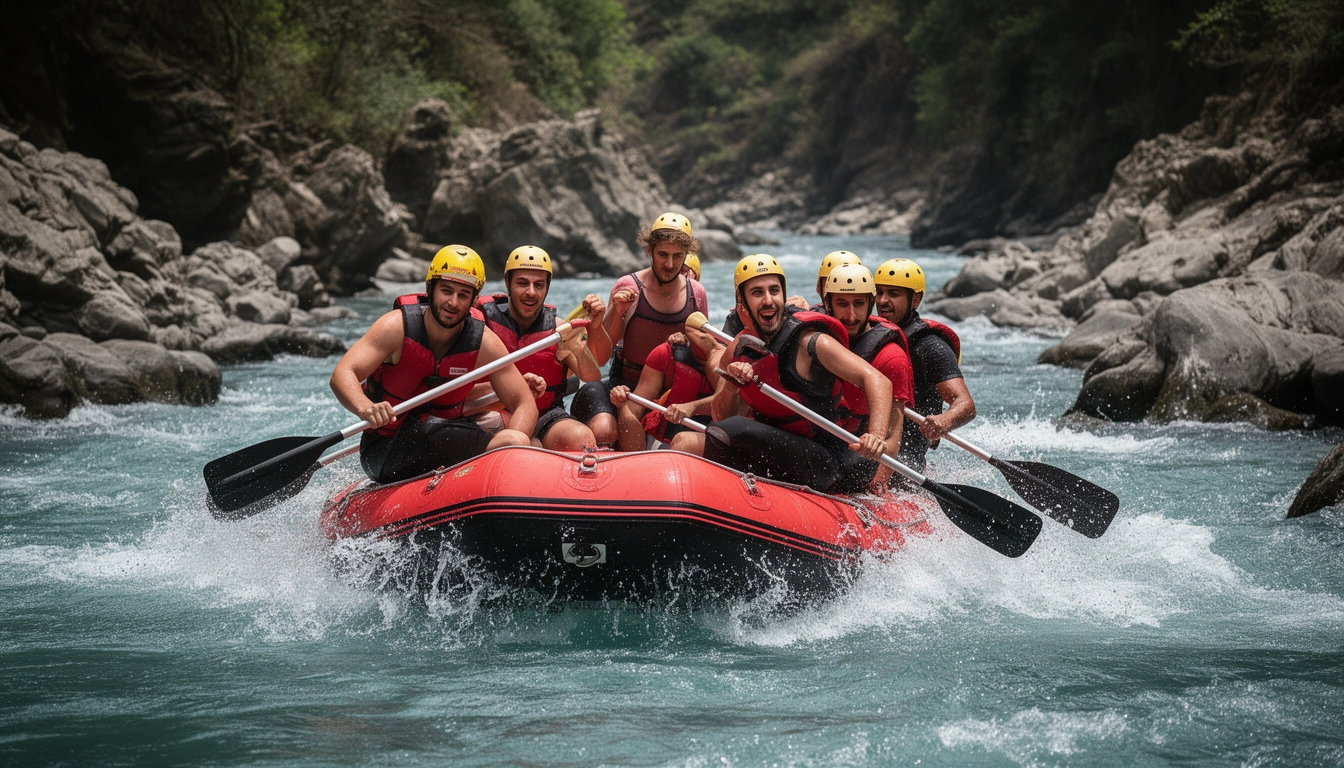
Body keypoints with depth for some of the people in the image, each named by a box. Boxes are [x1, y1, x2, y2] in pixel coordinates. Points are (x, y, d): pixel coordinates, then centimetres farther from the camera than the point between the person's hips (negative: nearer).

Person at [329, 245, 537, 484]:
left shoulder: (483, 343, -7)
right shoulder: (397, 327, -14)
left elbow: (525, 404, -5)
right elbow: (342, 375, -24)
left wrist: (514, 449, -27)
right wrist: (365, 408, -47)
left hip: (447, 441, 4)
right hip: (385, 454, -4)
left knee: (517, 441, -23)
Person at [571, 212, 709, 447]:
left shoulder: (696, 294, 0)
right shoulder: (629, 288, -9)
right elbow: (600, 358, -11)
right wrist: (615, 314, -26)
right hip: (624, 387, -4)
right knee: (603, 432, -32)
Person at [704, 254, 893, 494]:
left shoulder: (809, 343, -14)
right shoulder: (738, 349, 4)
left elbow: (877, 381, -20)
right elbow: (720, 416, 6)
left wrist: (877, 434, -38)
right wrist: (731, 387, -16)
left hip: (819, 463, -7)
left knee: (728, 431, -27)